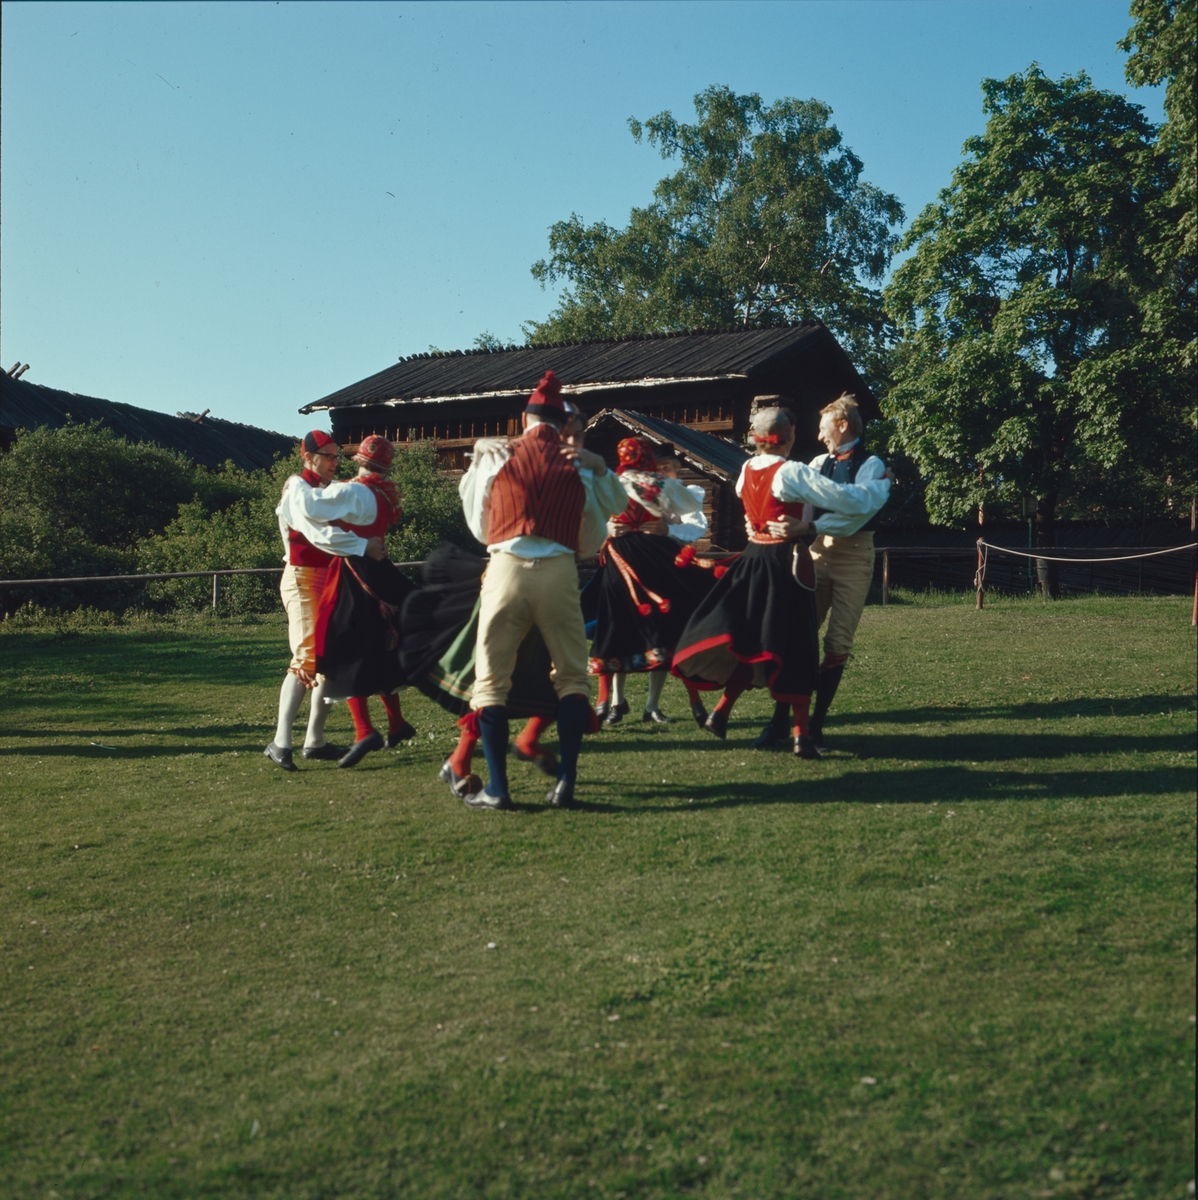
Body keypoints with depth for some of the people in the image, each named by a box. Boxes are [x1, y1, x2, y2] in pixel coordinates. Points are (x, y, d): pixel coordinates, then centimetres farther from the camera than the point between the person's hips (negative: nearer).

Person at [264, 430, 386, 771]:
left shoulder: (330, 490, 18)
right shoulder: (298, 490, -9)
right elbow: (320, 534, -21)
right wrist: (363, 546, -22)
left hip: (331, 580, 9)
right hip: (303, 580, -9)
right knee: (307, 659, -18)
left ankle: (314, 740, 14)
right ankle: (280, 742, -19)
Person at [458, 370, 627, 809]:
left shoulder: (494, 457, 5)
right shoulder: (580, 466, 8)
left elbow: (477, 524, 12)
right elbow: (592, 540, 14)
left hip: (505, 567, -1)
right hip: (559, 572, 1)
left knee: (491, 680, 7)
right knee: (572, 676, 13)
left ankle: (496, 788, 4)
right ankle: (565, 782, 5)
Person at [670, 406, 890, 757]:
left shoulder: (747, 470, 4)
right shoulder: (792, 473, -15)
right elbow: (846, 498, -18)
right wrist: (882, 485, -1)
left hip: (754, 559, 6)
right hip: (787, 563, -6)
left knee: (747, 639, 17)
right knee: (796, 647, 0)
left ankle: (722, 711, 17)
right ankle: (801, 733, 2)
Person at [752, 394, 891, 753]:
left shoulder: (871, 465, -6)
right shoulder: (819, 463, 10)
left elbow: (854, 513, -23)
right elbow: (801, 505, 1)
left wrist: (808, 527, -34)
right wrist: (781, 525, -20)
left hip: (853, 557, -4)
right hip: (817, 553, 4)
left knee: (838, 643, -2)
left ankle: (815, 725, 7)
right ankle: (780, 721, 5)